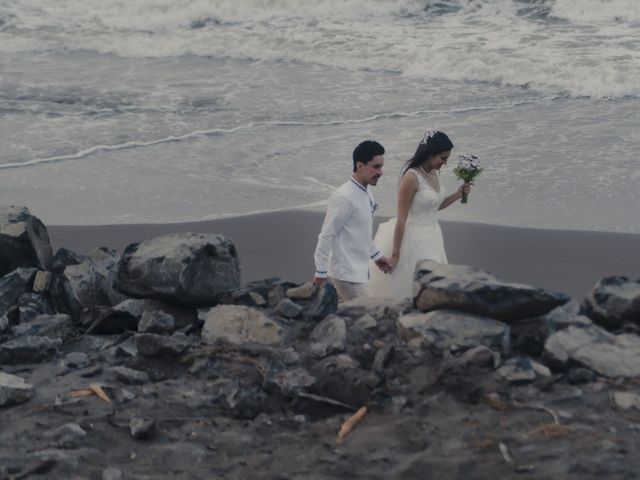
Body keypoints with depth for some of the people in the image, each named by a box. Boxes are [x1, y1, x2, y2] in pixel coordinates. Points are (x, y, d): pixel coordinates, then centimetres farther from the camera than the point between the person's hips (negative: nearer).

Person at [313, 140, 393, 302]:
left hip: (359, 270, 9)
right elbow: (326, 236, -18)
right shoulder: (345, 197, -20)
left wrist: (376, 255, 23)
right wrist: (321, 273, -15)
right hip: (347, 274, -9)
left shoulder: (366, 192, 8)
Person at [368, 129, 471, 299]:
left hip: (430, 238, 9)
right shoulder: (411, 177, -19)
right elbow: (401, 218, -18)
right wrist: (395, 254, -17)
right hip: (413, 239, -9)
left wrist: (457, 195, 10)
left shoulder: (434, 174, 5)